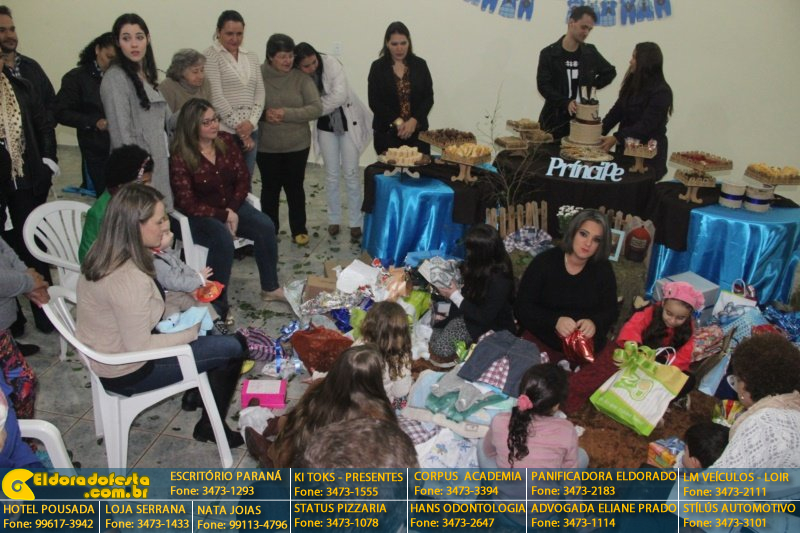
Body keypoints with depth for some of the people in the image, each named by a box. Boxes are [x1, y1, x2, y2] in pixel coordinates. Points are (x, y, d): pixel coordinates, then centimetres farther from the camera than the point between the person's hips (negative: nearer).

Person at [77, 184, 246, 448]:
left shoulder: (105, 252, -6)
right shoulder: (129, 280, -35)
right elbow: (140, 347, -27)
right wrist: (190, 333, -15)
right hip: (126, 372, -9)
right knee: (232, 348, -5)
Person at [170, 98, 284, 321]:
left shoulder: (226, 141, -2)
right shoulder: (180, 157, -16)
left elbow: (243, 177, 0)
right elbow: (187, 203, -17)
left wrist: (232, 209, -15)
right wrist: (224, 216, -21)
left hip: (231, 206, 5)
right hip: (199, 216, -5)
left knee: (265, 226, -20)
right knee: (223, 239, -35)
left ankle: (270, 288, -4)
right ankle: (218, 306, -24)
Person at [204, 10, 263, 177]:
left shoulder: (252, 57, 14)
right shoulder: (210, 56, -4)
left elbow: (260, 92, 8)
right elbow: (216, 96, -11)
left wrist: (252, 121, -8)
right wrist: (239, 128, -12)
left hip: (250, 131, 5)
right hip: (223, 131, -5)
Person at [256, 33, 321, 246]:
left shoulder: (301, 77, -6)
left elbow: (316, 108, -11)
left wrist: (286, 113, -22)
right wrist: (264, 113, -21)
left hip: (297, 145, 0)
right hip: (266, 146, 0)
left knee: (295, 187, 11)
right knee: (270, 188, 11)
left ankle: (299, 230, 25)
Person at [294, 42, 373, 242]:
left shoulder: (330, 63, -22)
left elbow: (340, 96, -29)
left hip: (348, 122, -3)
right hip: (325, 126, 3)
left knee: (351, 173, -1)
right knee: (331, 174, 8)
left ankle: (355, 223, 7)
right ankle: (334, 219, 22)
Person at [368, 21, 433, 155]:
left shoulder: (420, 65, 6)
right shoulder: (378, 67, 2)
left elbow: (428, 97, 4)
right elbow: (374, 102, -3)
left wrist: (414, 121, -11)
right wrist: (397, 122, -13)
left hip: (417, 131, 2)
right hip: (386, 133, -1)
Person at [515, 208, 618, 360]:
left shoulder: (603, 269, 5)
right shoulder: (544, 262, -4)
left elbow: (610, 311, 5)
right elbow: (522, 307, -8)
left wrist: (594, 323, -19)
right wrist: (555, 321, -25)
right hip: (542, 339, -2)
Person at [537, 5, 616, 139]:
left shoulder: (590, 52, 8)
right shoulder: (549, 53, -2)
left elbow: (610, 72, 23)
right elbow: (543, 85, -11)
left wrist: (594, 85, 6)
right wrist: (566, 102, -23)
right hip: (554, 120, -2)